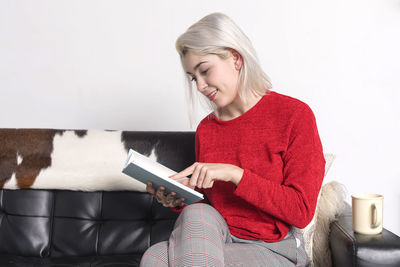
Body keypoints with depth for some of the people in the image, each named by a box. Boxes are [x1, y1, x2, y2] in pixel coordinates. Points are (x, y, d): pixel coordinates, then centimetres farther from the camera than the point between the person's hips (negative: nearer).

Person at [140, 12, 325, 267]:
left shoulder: (295, 115, -9)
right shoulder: (205, 129, 7)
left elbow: (301, 211, -13)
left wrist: (234, 174, -21)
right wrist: (179, 202, -6)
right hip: (212, 242, 5)